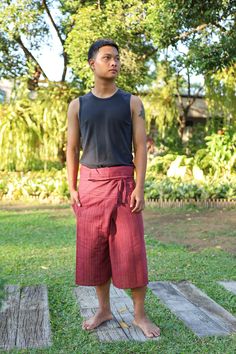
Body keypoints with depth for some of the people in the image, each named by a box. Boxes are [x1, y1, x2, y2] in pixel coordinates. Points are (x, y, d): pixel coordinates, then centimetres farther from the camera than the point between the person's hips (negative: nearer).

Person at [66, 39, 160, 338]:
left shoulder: (131, 102, 5)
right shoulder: (78, 105, 9)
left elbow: (140, 147, 0)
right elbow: (72, 149, 9)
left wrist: (139, 188, -9)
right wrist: (72, 188, 1)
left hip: (122, 182, -2)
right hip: (89, 184, 2)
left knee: (131, 250, -2)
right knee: (94, 250, 7)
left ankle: (140, 314, 13)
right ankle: (104, 310, 23)